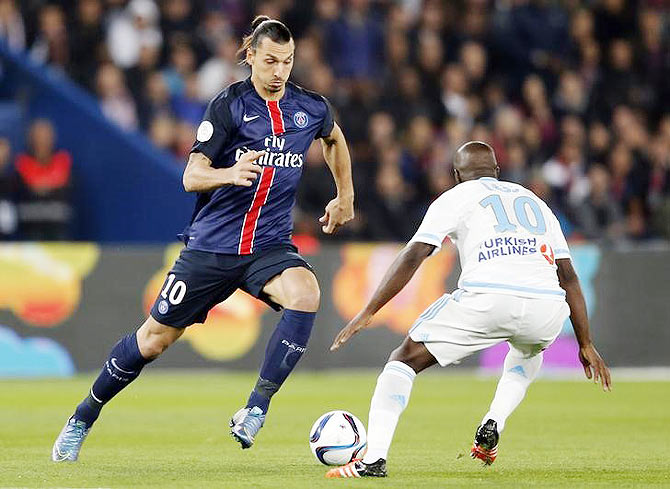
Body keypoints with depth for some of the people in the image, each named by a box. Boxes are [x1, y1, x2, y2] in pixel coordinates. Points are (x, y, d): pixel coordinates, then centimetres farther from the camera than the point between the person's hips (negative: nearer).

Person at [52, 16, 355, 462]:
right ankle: (83, 418, 25)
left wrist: (345, 196, 27)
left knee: (305, 293, -31)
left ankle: (257, 407, -25)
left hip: (270, 245, 2)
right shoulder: (229, 104, -10)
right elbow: (192, 176, -17)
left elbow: (334, 138, 28)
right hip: (213, 243, -2)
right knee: (156, 337, 4)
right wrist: (230, 173, -36)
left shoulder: (311, 108, 2)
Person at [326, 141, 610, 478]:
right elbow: (568, 276, 26)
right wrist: (586, 345, 28)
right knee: (528, 351, 40)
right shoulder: (534, 201, 31)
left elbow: (413, 256, 6)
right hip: (547, 306, 4)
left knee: (405, 359, 11)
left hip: (487, 298, -4)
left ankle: (374, 460, -5)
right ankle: (492, 427, 17)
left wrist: (368, 312, 5)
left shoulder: (455, 198, 19)